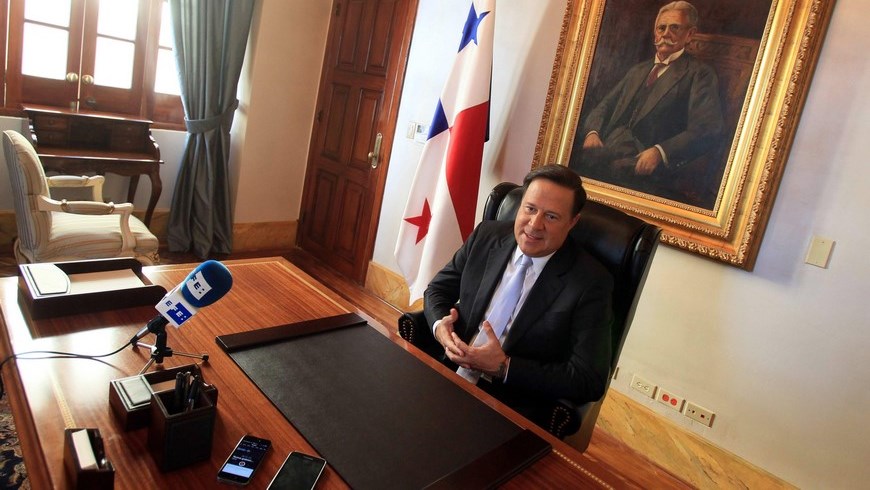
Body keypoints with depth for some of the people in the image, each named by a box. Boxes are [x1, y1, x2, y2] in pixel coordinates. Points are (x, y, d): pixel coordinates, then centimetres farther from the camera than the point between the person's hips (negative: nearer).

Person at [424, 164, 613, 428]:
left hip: (515, 409, -4)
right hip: (449, 376, 5)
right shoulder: (486, 236, 1)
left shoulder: (591, 283, -12)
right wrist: (440, 325, -13)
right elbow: (437, 289, 11)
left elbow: (589, 381, -13)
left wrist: (504, 367, -21)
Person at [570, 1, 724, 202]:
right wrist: (592, 132, -2)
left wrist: (660, 152, -20)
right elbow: (605, 106, 22)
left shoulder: (700, 74, 7)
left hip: (643, 164, -6)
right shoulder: (637, 70, 29)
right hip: (607, 149, 6)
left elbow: (708, 130, -5)